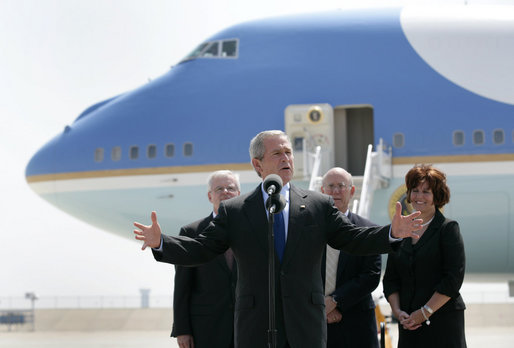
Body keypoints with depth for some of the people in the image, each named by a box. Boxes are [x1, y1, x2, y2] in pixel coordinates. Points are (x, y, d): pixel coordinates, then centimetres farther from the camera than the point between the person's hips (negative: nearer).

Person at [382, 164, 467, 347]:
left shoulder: (448, 228, 0)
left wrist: (425, 312, -12)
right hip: (409, 323, 4)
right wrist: (397, 311, -3)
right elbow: (390, 279, 13)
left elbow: (453, 279, -8)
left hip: (443, 320, -4)